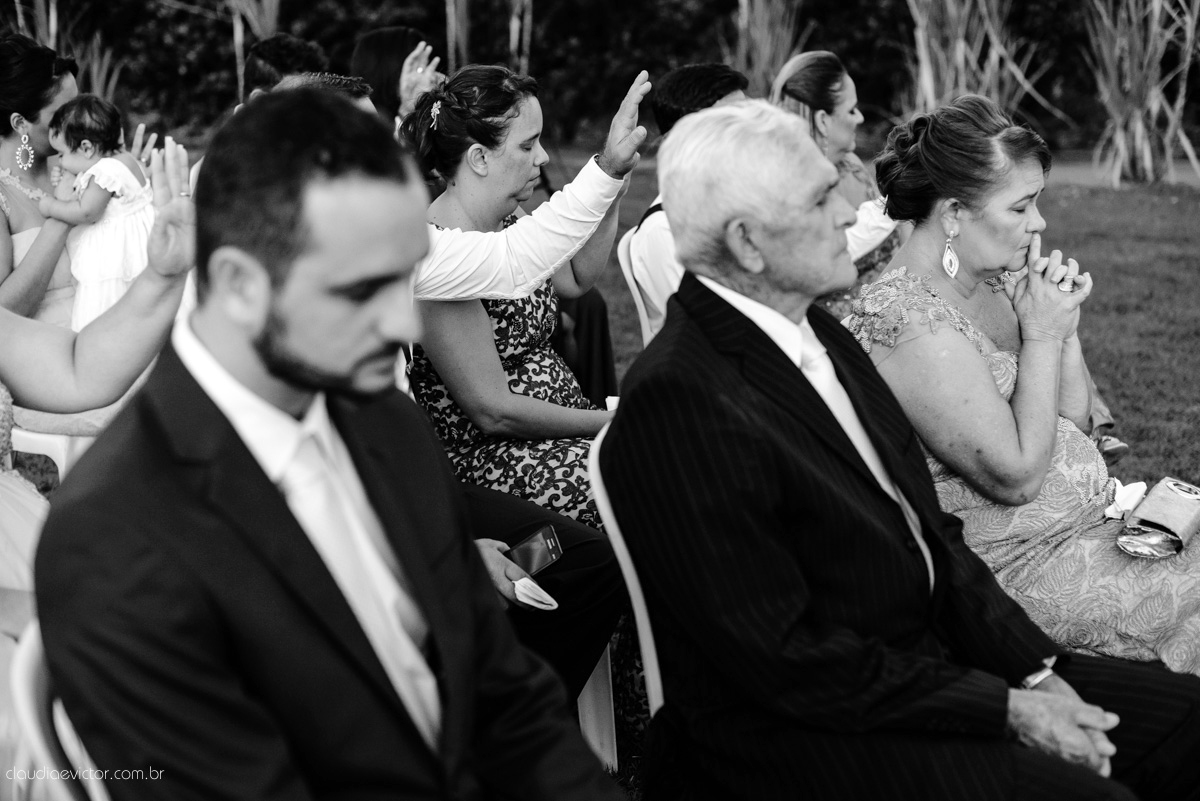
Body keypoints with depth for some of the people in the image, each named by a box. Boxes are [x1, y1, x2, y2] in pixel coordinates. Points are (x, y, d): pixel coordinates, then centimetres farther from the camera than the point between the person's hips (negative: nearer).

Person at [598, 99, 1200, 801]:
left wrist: (1035, 670, -1)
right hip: (805, 735, -9)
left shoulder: (817, 330, 8)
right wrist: (1006, 710, -16)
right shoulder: (679, 401, -21)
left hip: (931, 653, 9)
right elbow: (788, 658, -20)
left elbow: (928, 529, 11)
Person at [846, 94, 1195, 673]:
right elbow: (1017, 476, -22)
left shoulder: (991, 282, 6)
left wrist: (1065, 326, -5)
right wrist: (1042, 334, -18)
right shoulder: (910, 325, -23)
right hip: (1023, 563, -9)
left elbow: (1074, 421, 12)